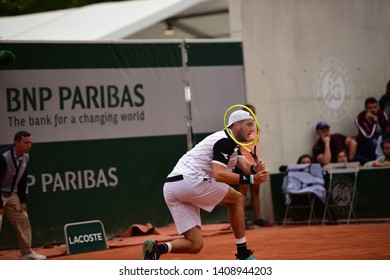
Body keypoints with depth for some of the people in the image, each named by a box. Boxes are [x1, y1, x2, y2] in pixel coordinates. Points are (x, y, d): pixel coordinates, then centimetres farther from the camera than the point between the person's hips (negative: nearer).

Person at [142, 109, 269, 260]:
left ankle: (156, 248, -18)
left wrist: (255, 169, -12)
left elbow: (245, 166, 11)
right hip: (188, 180, -9)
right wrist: (250, 179, -25)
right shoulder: (224, 141, -9)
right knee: (236, 199, 6)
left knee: (195, 244, 4)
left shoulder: (231, 143, 24)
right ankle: (243, 255, 7)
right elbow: (218, 174, -21)